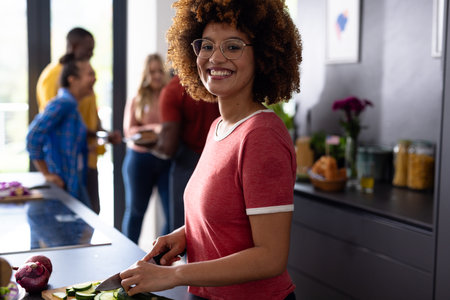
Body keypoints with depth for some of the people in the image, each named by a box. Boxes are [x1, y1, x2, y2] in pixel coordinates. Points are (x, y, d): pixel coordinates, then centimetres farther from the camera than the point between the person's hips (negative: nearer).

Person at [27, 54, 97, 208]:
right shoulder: (62, 104, -17)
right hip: (63, 186, -9)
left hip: (74, 184, 9)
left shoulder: (70, 105, 12)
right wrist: (47, 174, -17)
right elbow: (33, 138, -22)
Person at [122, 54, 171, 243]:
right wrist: (154, 128, -16)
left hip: (167, 159, -1)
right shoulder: (136, 101, 6)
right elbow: (128, 130, -1)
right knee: (135, 210, 14)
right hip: (140, 158, 1)